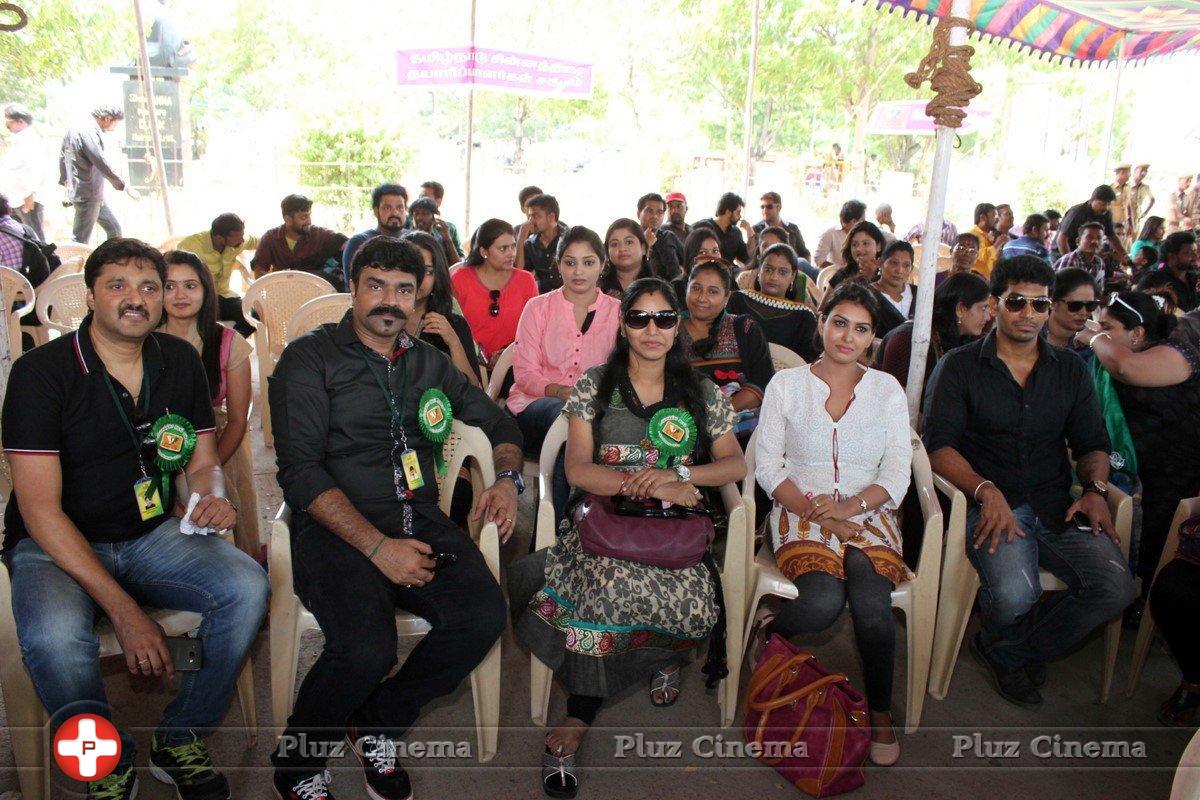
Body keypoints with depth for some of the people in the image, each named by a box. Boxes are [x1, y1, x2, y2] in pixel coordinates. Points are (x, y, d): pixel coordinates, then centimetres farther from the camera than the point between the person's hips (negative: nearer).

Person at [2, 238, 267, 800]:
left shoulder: (180, 361, 2)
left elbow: (204, 463, 11)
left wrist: (213, 498, -17)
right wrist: (124, 611, -25)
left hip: (152, 535, 4)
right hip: (54, 545, -4)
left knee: (247, 587, -23)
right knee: (53, 635, -35)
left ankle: (180, 741, 0)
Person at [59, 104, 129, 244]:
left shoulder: (73, 129, 14)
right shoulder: (88, 133, -17)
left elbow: (62, 156, 20)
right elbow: (101, 163, -21)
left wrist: (64, 181, 27)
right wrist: (123, 186, -15)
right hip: (87, 195, -10)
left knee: (114, 229, 15)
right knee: (80, 241, -6)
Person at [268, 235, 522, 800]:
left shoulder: (428, 362, 18)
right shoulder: (309, 358, 2)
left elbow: (497, 421, 28)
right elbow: (299, 470, -8)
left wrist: (507, 477, 4)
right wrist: (377, 546, -18)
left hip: (419, 520, 5)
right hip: (336, 528, -4)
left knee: (484, 616, -23)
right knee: (368, 648, -30)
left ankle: (376, 725, 5)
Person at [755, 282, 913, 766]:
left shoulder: (887, 389, 11)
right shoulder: (786, 385, 6)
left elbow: (897, 473, 4)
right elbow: (767, 466, 1)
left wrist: (849, 507, -14)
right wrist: (817, 514, -12)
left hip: (869, 515, 2)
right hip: (801, 512, -1)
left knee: (872, 604, -27)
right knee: (823, 601, -29)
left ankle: (880, 712, -5)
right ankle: (767, 634, 4)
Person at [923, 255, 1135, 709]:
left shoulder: (1070, 371, 17)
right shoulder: (959, 367, 4)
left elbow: (1092, 444, 18)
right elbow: (939, 446, -6)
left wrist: (1095, 488, -4)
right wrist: (986, 490, -22)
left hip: (1057, 509, 4)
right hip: (990, 505, -4)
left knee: (1116, 587, -21)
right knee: (1014, 594, -31)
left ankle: (1005, 653, 1)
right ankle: (1026, 650, 8)